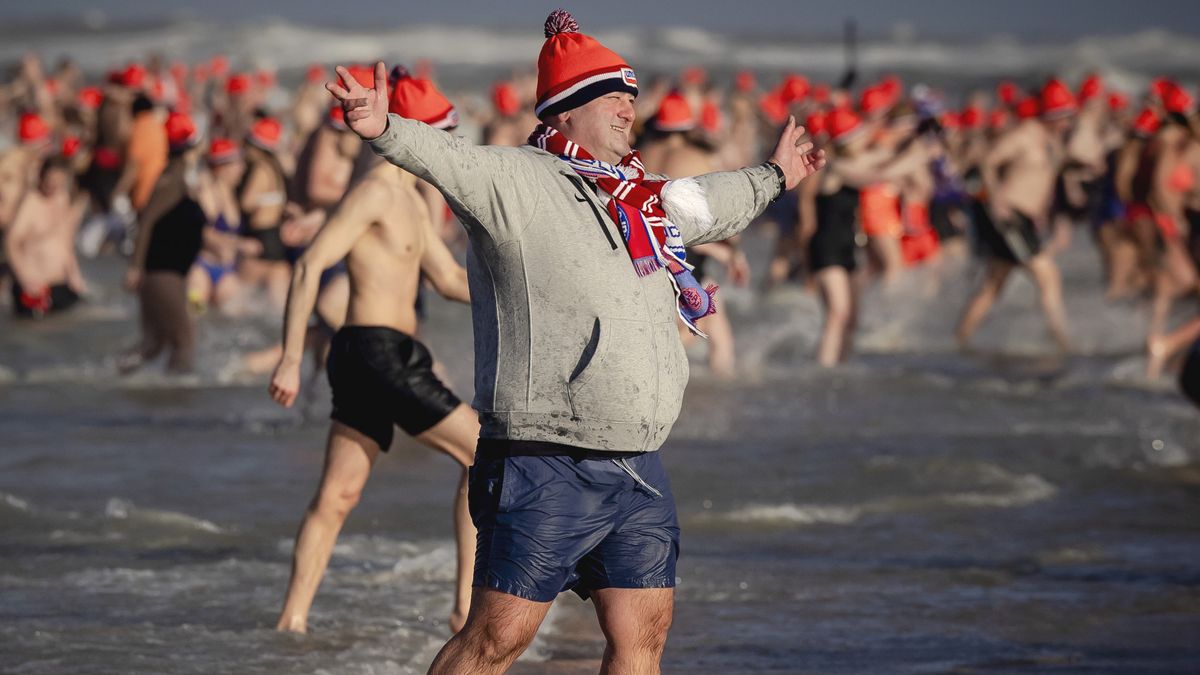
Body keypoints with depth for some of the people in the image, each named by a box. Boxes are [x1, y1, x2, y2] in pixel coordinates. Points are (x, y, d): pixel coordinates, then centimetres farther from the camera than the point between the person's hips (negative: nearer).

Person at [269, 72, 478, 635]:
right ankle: (468, 605, -5)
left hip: (379, 356, 10)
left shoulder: (409, 200, 20)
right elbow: (309, 266, -17)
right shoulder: (375, 192, -12)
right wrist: (291, 359, -22)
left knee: (337, 495, 8)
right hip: (377, 351, -10)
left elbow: (449, 279, 27)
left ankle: (292, 620, 9)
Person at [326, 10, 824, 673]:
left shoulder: (650, 199, 17)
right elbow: (447, 161, -27)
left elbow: (714, 205, 39)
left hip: (638, 474, 8)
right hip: (546, 469, -7)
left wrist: (772, 176, 56)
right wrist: (383, 129, -47)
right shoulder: (516, 182, -8)